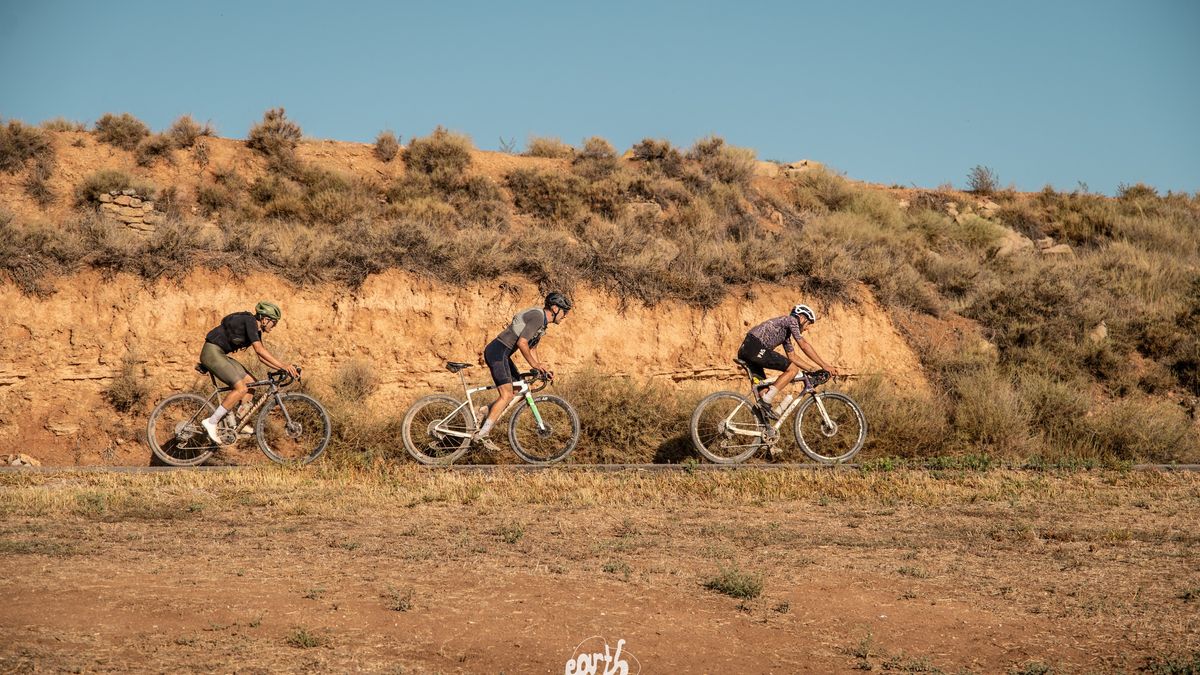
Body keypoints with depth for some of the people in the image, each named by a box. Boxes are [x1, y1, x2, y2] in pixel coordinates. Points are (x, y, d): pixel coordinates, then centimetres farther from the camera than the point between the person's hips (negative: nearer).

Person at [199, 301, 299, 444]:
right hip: (212, 353, -10)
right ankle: (211, 422, -13)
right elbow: (259, 349, -27)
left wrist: (283, 368, 5)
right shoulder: (249, 321, -17)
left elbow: (261, 356, 16)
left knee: (250, 383, 7)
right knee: (241, 388, -18)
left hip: (220, 354, 10)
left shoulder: (256, 330, 11)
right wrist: (283, 365, -30)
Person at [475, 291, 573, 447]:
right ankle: (482, 434, -15)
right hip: (497, 352, -10)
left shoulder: (542, 323, 17)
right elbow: (522, 343, -24)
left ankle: (486, 412, 11)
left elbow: (532, 348, 25)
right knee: (507, 395, -15)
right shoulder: (537, 316, -16)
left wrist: (541, 367, 14)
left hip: (502, 354, 10)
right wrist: (534, 364, -16)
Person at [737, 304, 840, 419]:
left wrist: (811, 369, 25)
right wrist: (825, 366, -4)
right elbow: (804, 345, -5)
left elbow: (792, 356, 34)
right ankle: (766, 400, -12)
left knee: (763, 388, 19)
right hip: (755, 348, -10)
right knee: (793, 369, -6)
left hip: (745, 351, 10)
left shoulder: (786, 331, 30)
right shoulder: (791, 320, 2)